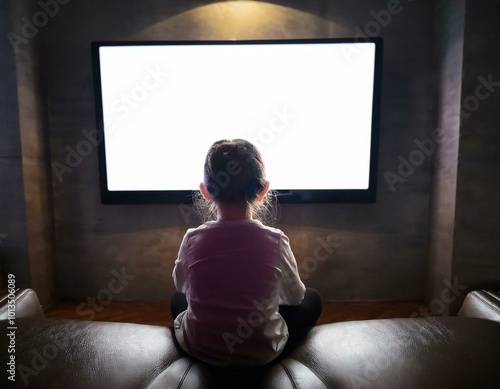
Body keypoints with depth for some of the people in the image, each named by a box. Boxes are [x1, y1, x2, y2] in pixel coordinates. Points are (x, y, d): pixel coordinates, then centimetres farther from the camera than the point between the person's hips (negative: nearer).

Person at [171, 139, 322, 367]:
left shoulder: (193, 239, -18)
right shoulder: (275, 240, -21)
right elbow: (294, 297, -3)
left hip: (199, 348, 2)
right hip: (261, 351, -1)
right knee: (311, 299, 20)